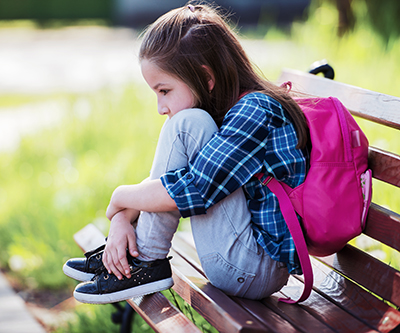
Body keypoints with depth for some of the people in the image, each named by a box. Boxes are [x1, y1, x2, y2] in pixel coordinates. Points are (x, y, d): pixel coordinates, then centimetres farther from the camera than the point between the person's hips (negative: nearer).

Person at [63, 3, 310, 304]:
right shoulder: (231, 111, 10)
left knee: (186, 126, -17)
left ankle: (147, 263, -8)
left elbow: (189, 191, -25)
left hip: (255, 271, -10)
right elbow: (163, 181, 11)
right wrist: (122, 218, -5)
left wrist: (120, 197, -8)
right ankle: (126, 252, 11)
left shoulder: (255, 112, -18)